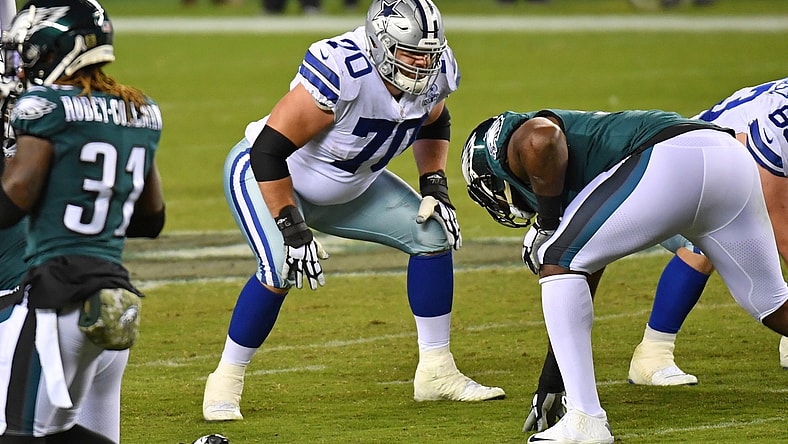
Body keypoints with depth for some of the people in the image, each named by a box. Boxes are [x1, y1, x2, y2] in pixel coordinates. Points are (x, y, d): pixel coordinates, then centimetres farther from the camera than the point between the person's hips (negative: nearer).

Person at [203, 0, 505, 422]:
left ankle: (436, 372, 9)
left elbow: (433, 124, 11)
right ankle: (225, 382, -11)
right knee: (281, 270, -30)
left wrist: (434, 187, -2)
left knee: (433, 235, -1)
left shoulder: (434, 72, -15)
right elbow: (269, 150, -34)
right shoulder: (341, 72, -38)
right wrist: (292, 229, -33)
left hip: (349, 187, 7)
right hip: (267, 174, -7)